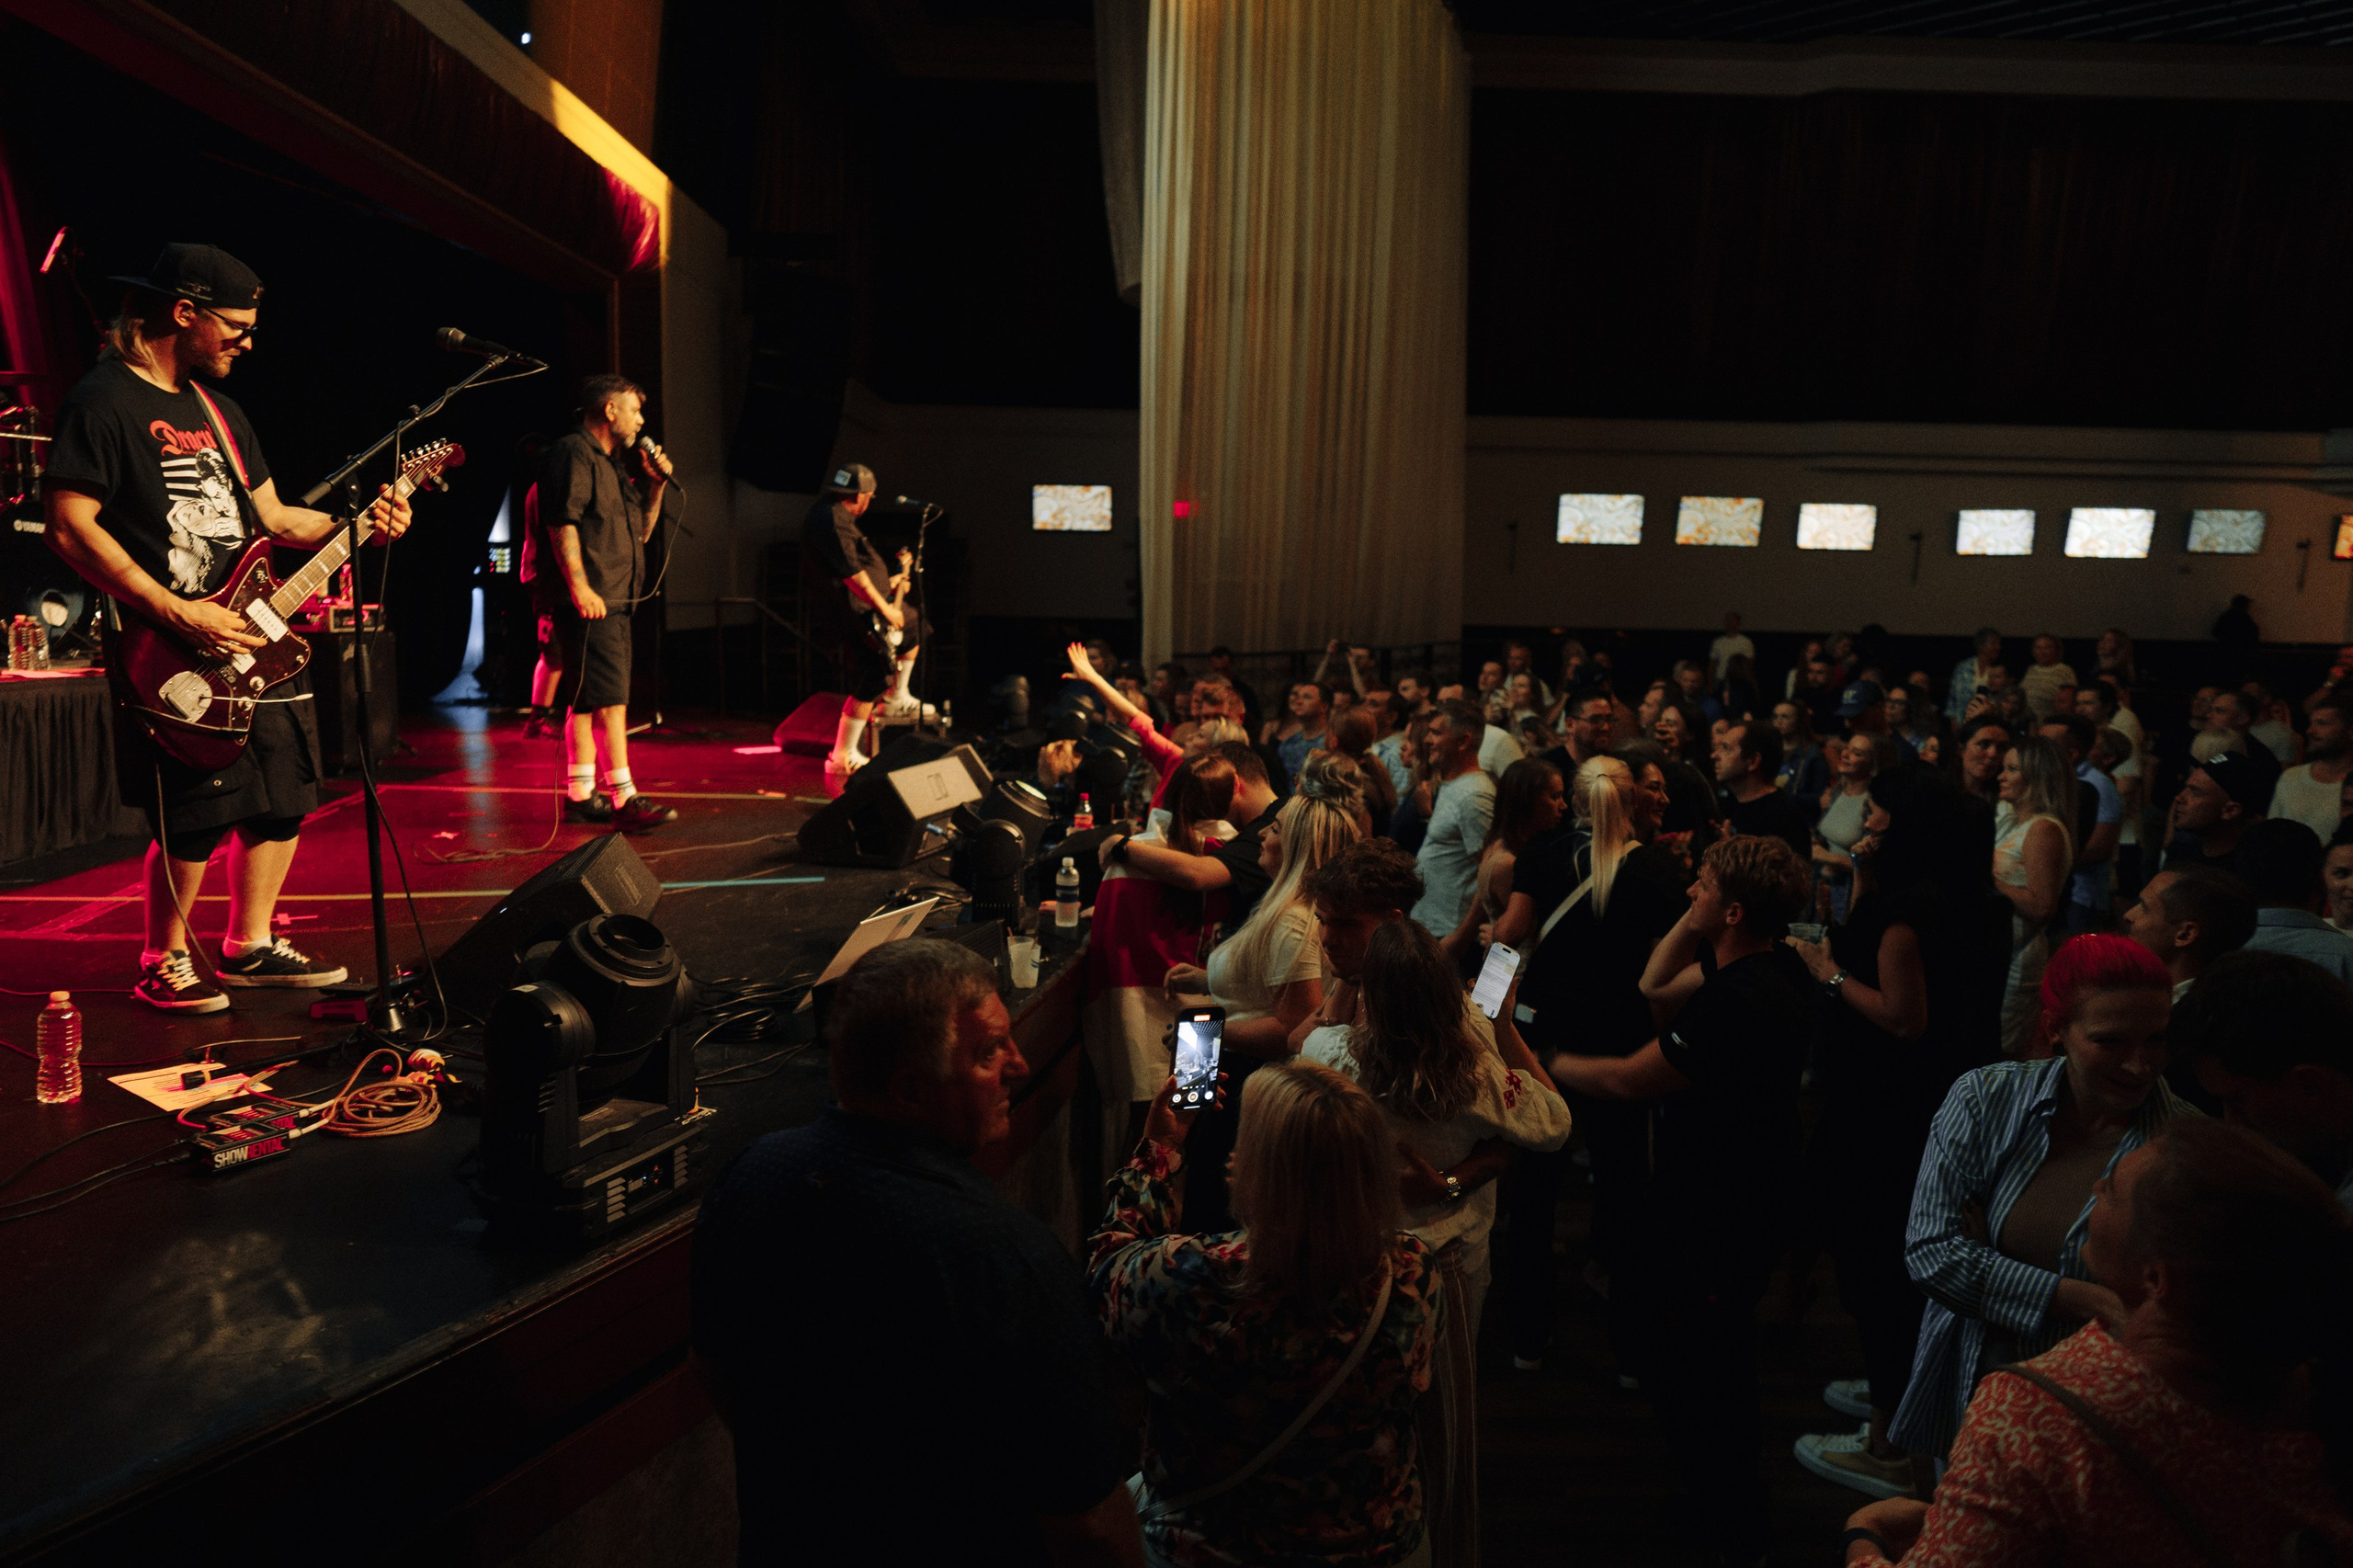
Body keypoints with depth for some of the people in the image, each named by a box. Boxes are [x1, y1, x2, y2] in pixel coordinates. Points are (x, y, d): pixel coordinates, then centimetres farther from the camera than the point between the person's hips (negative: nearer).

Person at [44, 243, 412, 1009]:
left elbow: (271, 516, 19)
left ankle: (251, 946, 23)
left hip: (254, 638, 8)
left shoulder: (220, 409, 18)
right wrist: (179, 614, -19)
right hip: (174, 656, -8)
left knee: (285, 798, 9)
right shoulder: (104, 400, -8)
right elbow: (69, 526, -15)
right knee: (197, 817, -8)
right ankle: (165, 962, 12)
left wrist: (355, 524, 2)